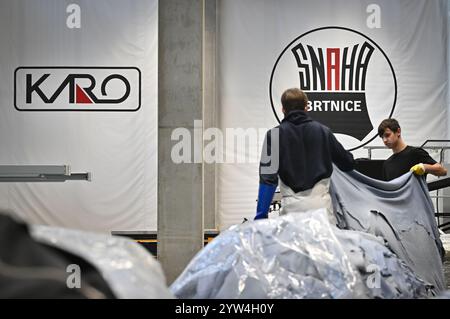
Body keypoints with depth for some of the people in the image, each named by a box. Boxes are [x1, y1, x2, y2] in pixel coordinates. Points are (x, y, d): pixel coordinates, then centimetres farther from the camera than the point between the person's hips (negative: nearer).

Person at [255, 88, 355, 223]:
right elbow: (348, 163, 18)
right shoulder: (323, 131, 9)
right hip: (321, 205, 2)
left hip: (292, 207, -2)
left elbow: (268, 177, -8)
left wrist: (261, 216, -7)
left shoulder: (275, 134, 1)